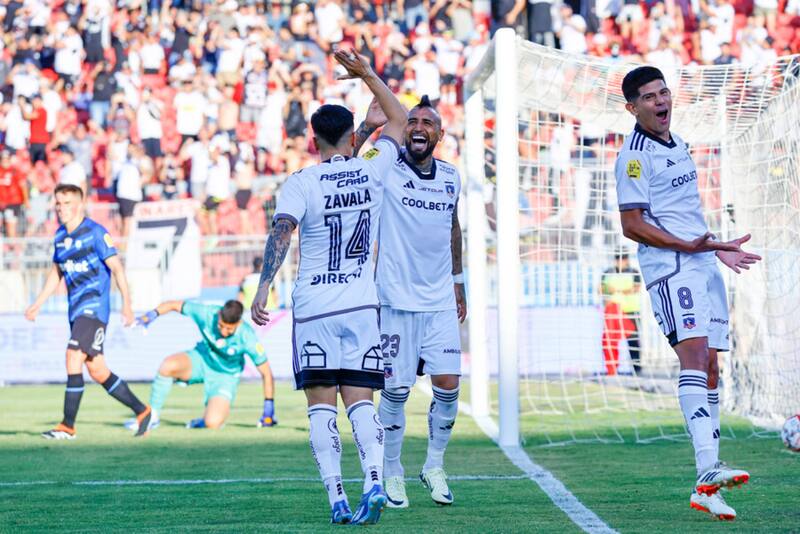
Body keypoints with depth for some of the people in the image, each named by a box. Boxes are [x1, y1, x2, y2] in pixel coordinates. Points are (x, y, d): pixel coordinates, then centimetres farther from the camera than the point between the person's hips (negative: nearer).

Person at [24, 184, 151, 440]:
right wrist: (37, 304, 22)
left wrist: (127, 303, -18)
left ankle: (68, 426, -17)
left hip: (94, 306, -8)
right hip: (76, 310, 8)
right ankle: (142, 411, 23)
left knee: (74, 356, -20)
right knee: (97, 371, 8)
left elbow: (116, 267, -12)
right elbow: (56, 272, 24)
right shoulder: (60, 236, 12)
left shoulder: (95, 233, -10)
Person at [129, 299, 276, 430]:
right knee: (168, 365, -30)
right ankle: (152, 416, -11)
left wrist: (268, 408, -17)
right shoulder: (207, 314, -24)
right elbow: (174, 305, -9)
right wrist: (151, 315, -21)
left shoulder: (247, 338, -29)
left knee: (212, 423, -25)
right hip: (201, 359, 2)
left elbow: (266, 373, -20)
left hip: (226, 376, -2)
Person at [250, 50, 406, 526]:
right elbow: (399, 119, 20)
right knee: (360, 398, 2)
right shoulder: (372, 170, 4)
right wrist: (367, 73, 26)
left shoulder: (301, 183, -4)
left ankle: (337, 498, -9)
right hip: (362, 305, 2)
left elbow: (281, 233, -18)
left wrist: (263, 287, -21)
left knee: (322, 402, 0)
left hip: (314, 308, -2)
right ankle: (375, 481, -19)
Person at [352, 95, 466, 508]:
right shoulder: (386, 170, -6)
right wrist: (367, 128, -34)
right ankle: (392, 474, 15)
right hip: (397, 300, -4)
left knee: (448, 386, -2)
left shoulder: (451, 177, 9)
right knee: (396, 389, -1)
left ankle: (434, 467, 16)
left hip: (440, 300, 4)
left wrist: (458, 282, 24)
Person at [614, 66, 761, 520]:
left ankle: (709, 479, 8)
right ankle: (708, 474, -34)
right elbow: (632, 225, -15)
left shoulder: (678, 145, 18)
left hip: (703, 264, 9)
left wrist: (716, 249, 26)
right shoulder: (635, 156, -9)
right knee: (695, 355, -22)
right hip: (670, 268, -9)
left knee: (710, 366, 5)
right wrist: (690, 246, -20)